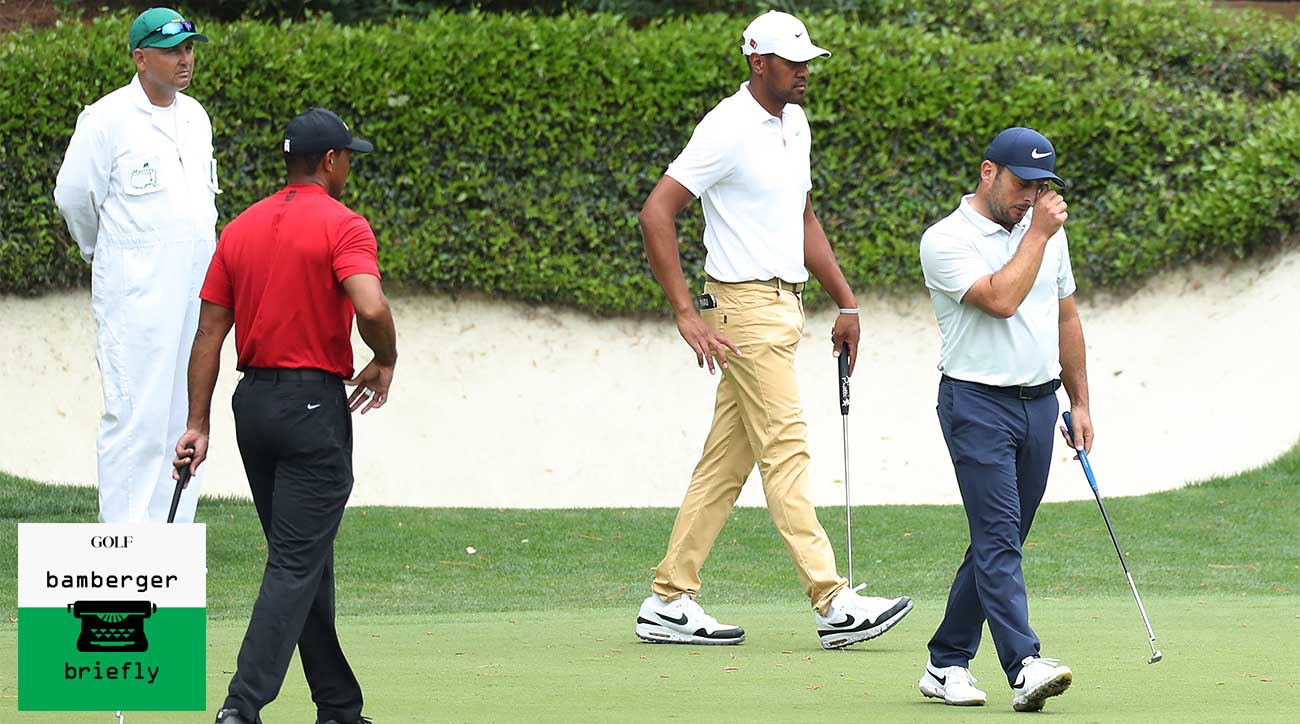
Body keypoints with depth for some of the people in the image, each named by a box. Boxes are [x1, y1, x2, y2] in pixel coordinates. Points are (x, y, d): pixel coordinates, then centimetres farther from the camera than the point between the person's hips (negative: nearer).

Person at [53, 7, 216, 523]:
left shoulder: (195, 117, 14)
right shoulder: (107, 118, -8)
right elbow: (73, 195, -1)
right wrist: (103, 253, 12)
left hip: (196, 286, 7)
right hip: (136, 293, -7)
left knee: (185, 414, 7)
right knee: (136, 416, -10)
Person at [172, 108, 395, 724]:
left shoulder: (240, 229, 9)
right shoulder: (343, 227, -10)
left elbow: (209, 333, 7)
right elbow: (371, 308, -26)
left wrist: (198, 425, 7)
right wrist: (385, 362, -5)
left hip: (252, 401, 7)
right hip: (314, 406, -7)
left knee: (304, 558, 15)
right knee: (297, 564, -6)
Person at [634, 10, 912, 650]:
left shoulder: (795, 124, 14)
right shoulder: (728, 129, -13)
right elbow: (656, 212, -17)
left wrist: (846, 303, 21)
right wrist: (686, 314, -19)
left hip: (784, 305, 9)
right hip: (745, 309, -9)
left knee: (726, 462, 8)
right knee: (786, 452, -11)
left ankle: (669, 603, 11)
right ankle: (833, 605, -15)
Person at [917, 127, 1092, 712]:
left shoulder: (1048, 232, 13)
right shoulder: (946, 240, -8)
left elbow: (1066, 317, 22)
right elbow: (1001, 298, -22)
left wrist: (1079, 401, 19)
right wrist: (1038, 233, -14)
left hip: (1039, 401, 7)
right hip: (977, 404, -7)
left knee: (999, 543, 7)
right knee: (998, 537, -15)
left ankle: (947, 663, 16)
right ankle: (1024, 667, -25)